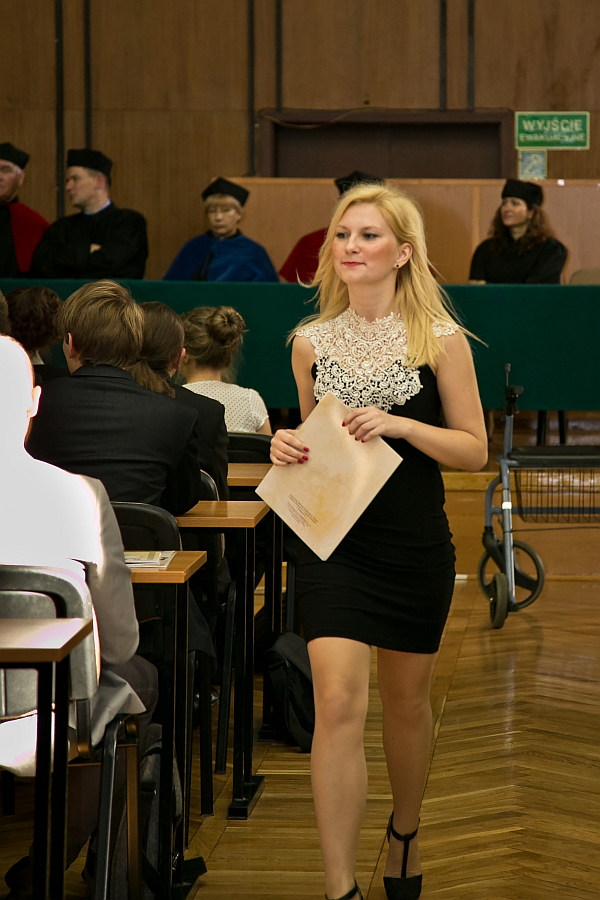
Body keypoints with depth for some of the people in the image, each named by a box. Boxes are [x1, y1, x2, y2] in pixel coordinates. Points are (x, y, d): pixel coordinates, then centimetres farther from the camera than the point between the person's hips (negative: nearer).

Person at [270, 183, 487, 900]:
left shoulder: (438, 340, -4)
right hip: (331, 538, 1)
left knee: (405, 700, 15)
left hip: (415, 544, -1)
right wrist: (290, 449, -5)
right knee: (338, 705, -12)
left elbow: (474, 449, -3)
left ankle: (404, 834, 41)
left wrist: (399, 424, -18)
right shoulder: (311, 343, 4)